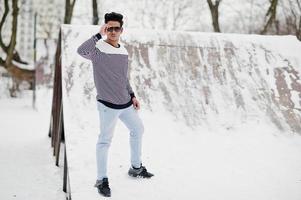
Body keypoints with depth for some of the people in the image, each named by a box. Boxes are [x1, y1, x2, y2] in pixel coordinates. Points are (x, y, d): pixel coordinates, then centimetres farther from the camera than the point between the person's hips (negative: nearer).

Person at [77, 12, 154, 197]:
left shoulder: (124, 51, 8)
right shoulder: (98, 49, -14)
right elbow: (81, 51, -37)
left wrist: (132, 95, 16)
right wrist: (99, 35, -32)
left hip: (125, 102, 8)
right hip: (108, 105, -8)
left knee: (138, 130, 21)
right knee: (105, 140, -2)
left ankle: (136, 168, 39)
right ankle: (102, 180, 12)